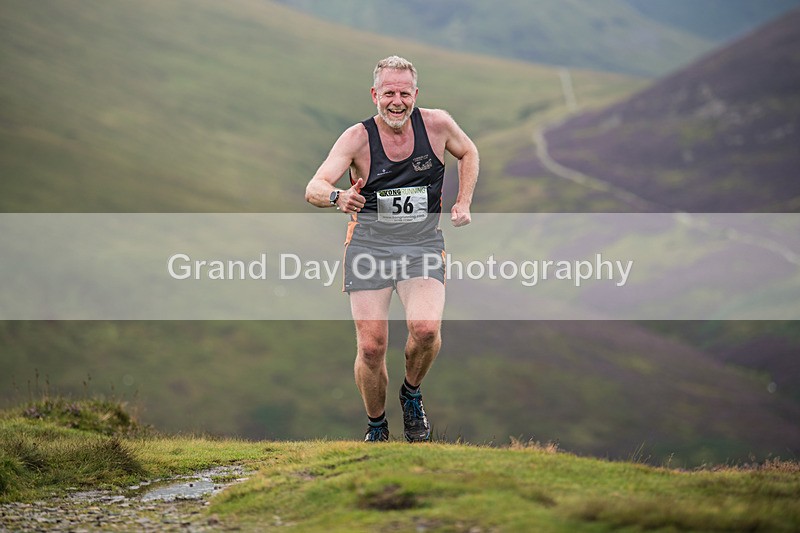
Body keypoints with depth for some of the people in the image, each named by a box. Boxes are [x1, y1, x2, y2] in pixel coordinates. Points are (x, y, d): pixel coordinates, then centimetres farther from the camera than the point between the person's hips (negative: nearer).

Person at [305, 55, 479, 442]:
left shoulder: (437, 124, -5)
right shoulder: (358, 138, -11)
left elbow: (468, 153, 17)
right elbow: (313, 189, -23)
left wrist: (463, 203, 6)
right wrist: (337, 197, -46)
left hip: (422, 243, 1)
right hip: (368, 245, 0)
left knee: (426, 328, -24)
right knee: (371, 347, -8)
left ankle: (412, 394, 7)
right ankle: (376, 426, 19)